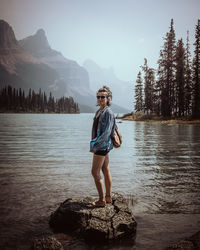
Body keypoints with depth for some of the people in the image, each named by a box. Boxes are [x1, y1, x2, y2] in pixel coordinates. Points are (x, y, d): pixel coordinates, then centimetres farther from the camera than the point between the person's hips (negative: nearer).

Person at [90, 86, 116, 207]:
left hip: (103, 145, -9)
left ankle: (102, 200, 3)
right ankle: (108, 197, 24)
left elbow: (107, 132, -21)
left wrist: (95, 146, -19)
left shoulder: (108, 112, -16)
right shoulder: (99, 111, 12)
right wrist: (94, 143, 11)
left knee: (95, 172, -6)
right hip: (102, 145, 9)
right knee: (106, 171, 14)